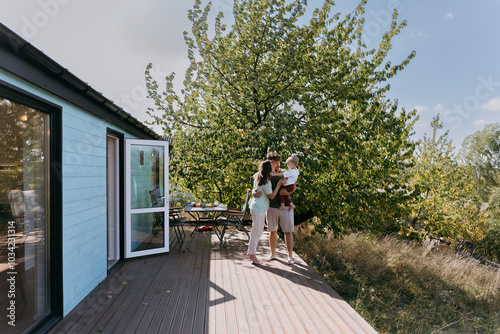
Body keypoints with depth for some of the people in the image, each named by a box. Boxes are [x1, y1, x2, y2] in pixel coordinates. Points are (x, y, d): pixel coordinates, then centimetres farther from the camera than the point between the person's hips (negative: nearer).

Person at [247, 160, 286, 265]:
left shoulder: (257, 176, 3)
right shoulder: (266, 182, -23)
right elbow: (271, 196, -14)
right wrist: (279, 184, -14)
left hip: (257, 207, 10)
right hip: (259, 209, -10)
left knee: (258, 231, 20)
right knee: (257, 232, 3)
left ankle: (250, 252, 31)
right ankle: (252, 254, 17)